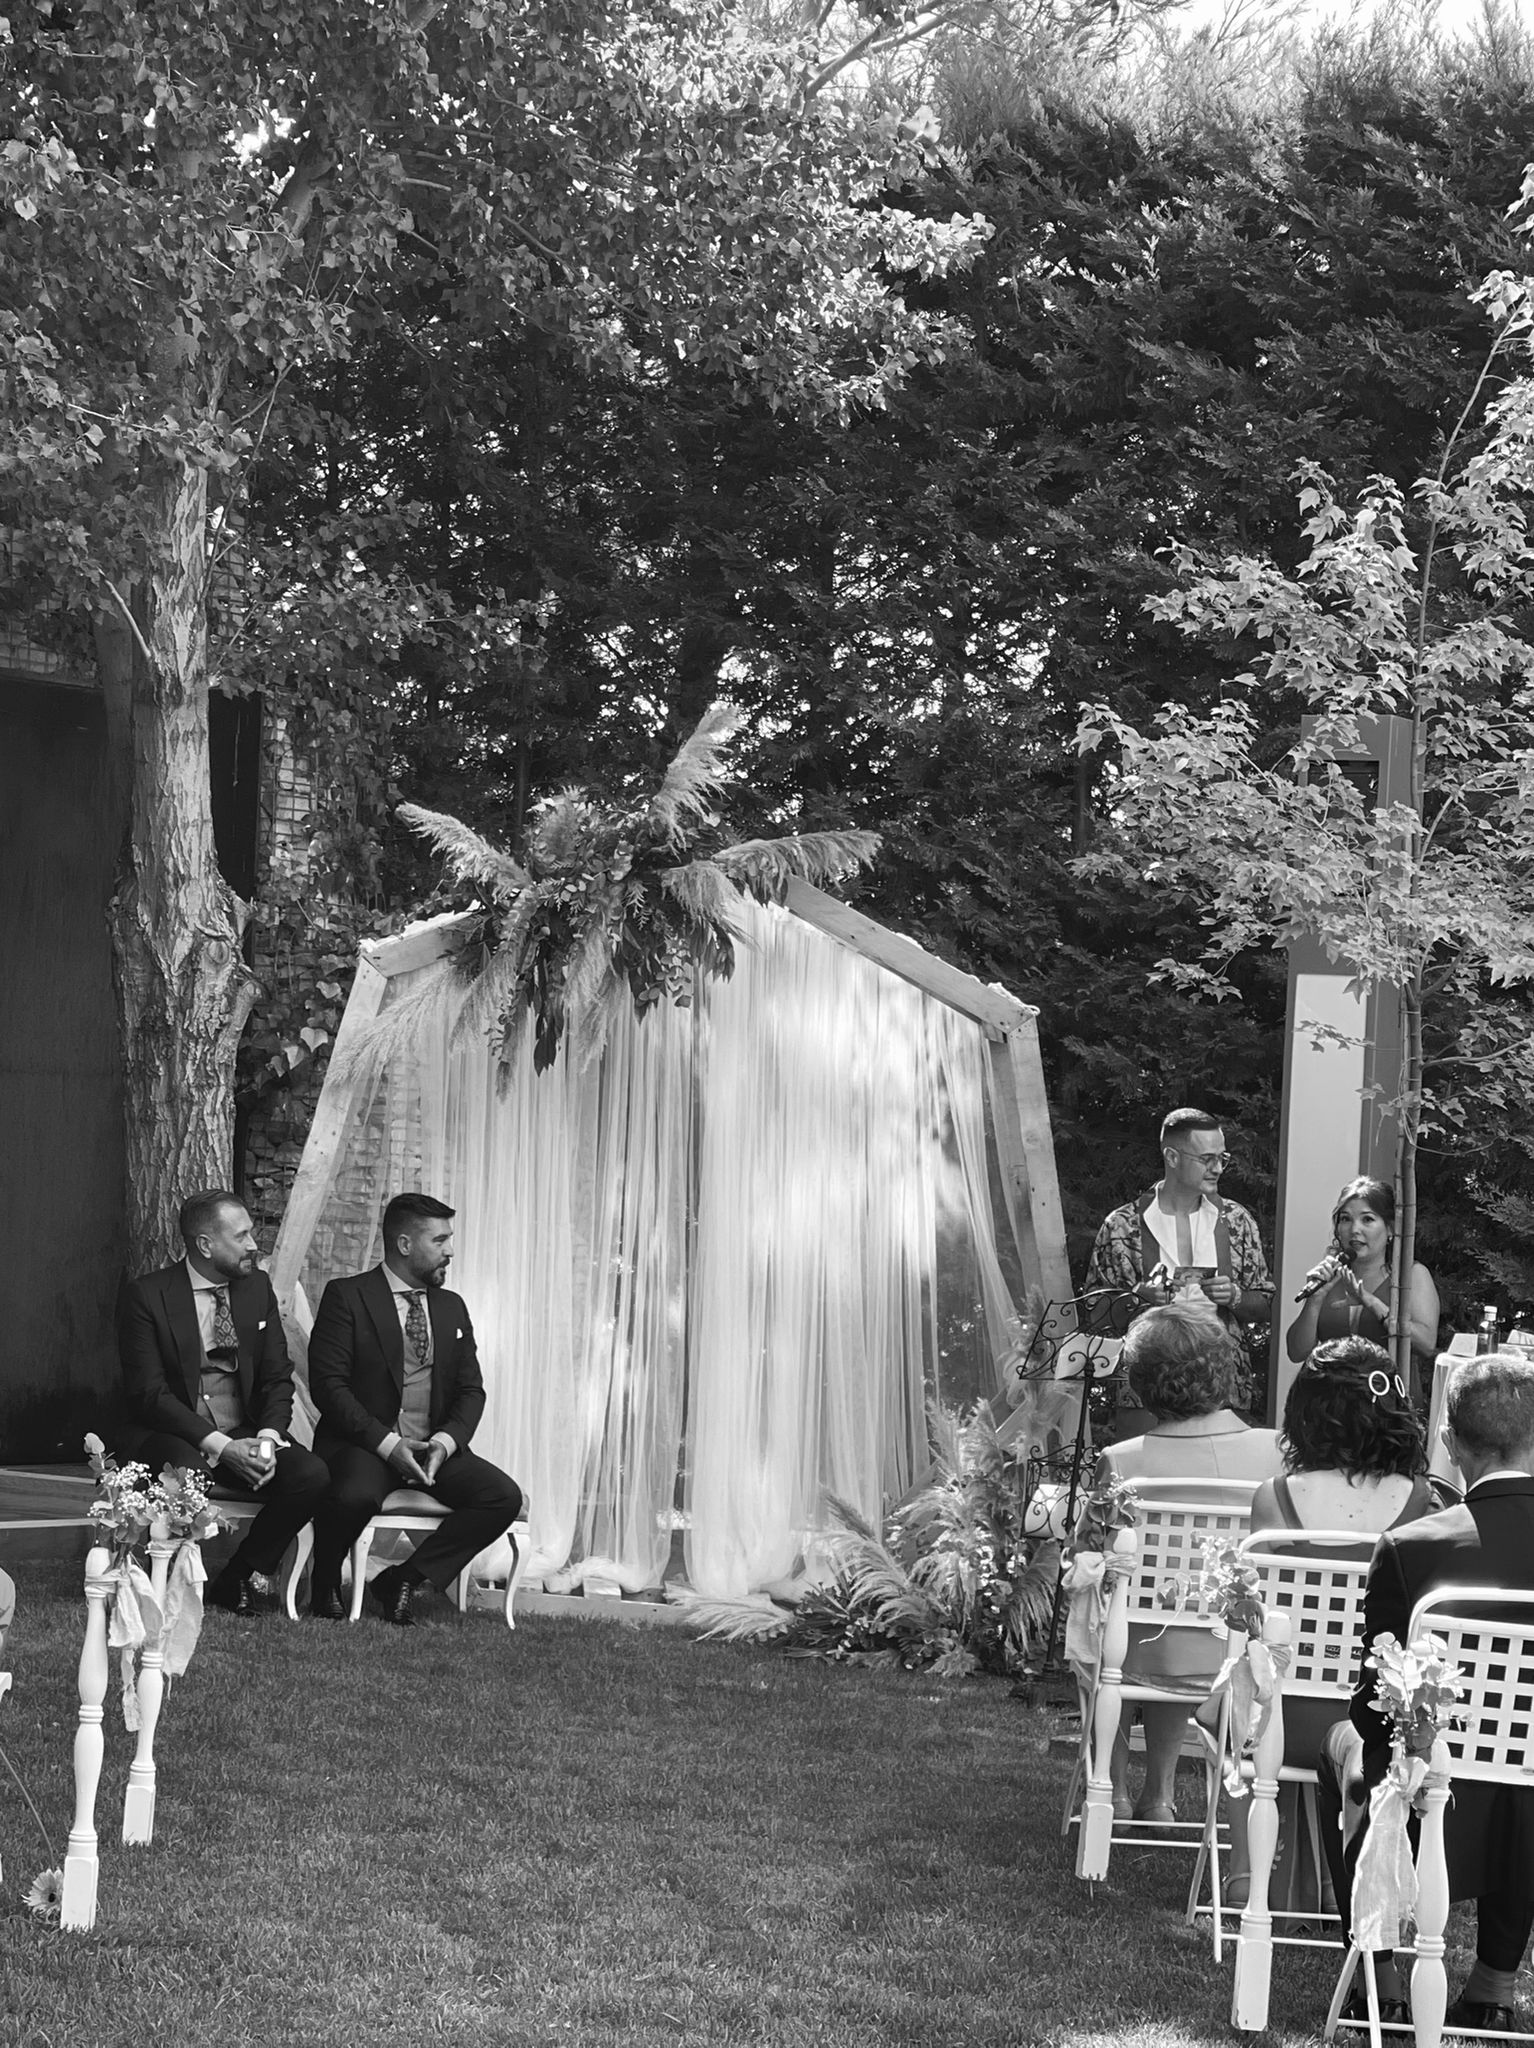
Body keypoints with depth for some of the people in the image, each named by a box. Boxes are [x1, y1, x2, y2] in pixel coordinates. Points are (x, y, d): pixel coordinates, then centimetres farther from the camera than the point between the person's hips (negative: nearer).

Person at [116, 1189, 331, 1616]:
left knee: (312, 1476, -22)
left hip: (244, 1435, 5)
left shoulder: (257, 1288, 7)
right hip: (170, 1436, -5)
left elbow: (278, 1377, 8)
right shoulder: (146, 1295, -9)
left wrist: (268, 1436, -13)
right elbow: (148, 1392, -15)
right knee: (189, 1473, -39)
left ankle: (236, 1580, -3)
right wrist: (219, 1446, -24)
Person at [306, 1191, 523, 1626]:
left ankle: (405, 1578, -8)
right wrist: (386, 1443, -19)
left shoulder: (451, 1307, 16)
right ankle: (325, 1586, -5)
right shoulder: (347, 1297, -2)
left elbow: (471, 1390, 13)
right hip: (363, 1444, -5)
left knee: (505, 1497, -18)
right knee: (354, 1496, -37)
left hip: (434, 1447, 5)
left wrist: (446, 1440, -9)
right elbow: (327, 1385, -10)